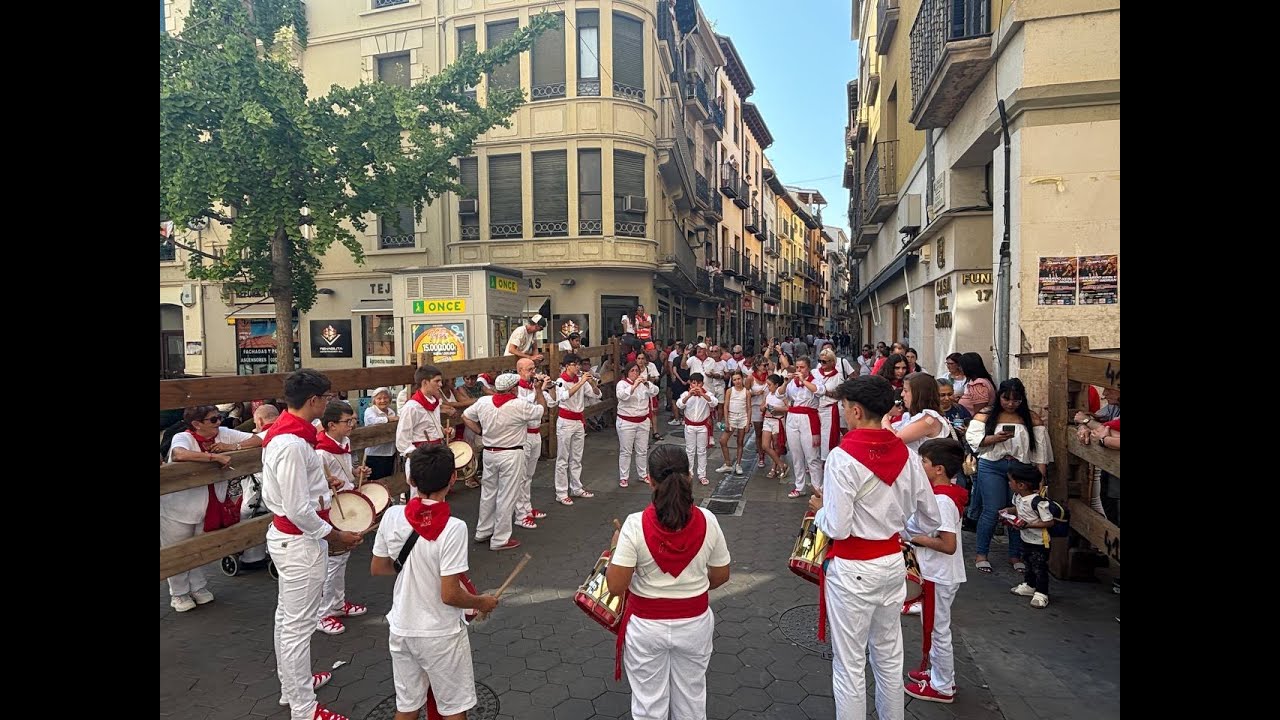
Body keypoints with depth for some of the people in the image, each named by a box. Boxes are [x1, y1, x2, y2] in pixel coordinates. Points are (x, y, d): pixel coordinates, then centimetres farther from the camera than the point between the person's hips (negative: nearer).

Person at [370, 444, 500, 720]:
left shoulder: (392, 516, -11)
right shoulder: (453, 528, -26)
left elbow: (377, 569, 3)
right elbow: (449, 595, -23)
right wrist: (482, 602, -5)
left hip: (401, 630, 5)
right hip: (441, 635, -5)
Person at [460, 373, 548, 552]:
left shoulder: (483, 402, -5)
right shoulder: (520, 406, -19)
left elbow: (466, 416, 9)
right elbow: (541, 409, -3)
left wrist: (481, 432, 11)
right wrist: (540, 391, 9)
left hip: (489, 452, 6)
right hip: (511, 455, -6)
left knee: (488, 492, 20)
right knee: (507, 497, 4)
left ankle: (483, 532, 34)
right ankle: (500, 539, 12)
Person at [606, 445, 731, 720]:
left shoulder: (636, 525, -23)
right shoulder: (707, 521, -14)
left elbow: (615, 586, -19)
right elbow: (721, 576, -2)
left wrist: (616, 548, -3)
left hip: (647, 626, -2)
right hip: (694, 623, 2)